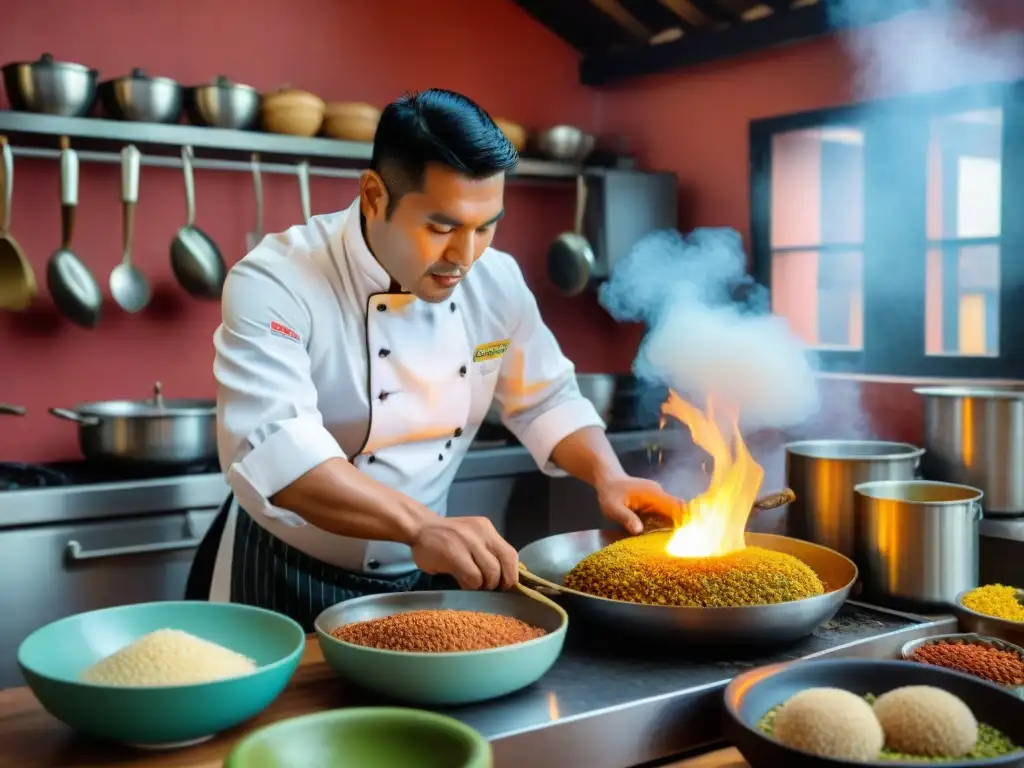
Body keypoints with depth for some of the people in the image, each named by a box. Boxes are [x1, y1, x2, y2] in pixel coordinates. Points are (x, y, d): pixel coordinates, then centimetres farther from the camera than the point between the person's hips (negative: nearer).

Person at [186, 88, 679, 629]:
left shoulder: (497, 281, -5)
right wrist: (421, 526, -47)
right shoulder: (275, 282, -22)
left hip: (422, 576, 4)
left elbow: (546, 399, 8)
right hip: (286, 580, -3)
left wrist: (608, 475, -10)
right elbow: (269, 445, -35)